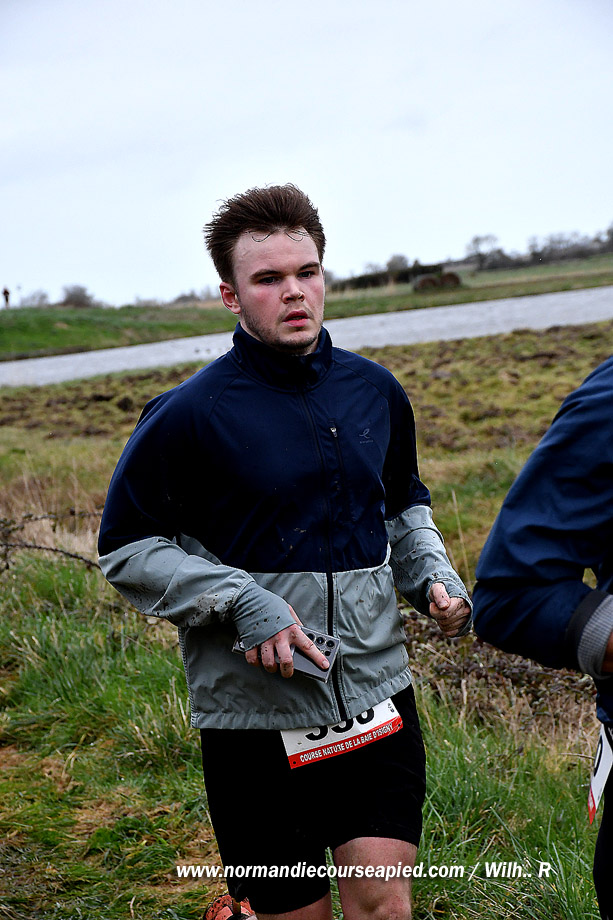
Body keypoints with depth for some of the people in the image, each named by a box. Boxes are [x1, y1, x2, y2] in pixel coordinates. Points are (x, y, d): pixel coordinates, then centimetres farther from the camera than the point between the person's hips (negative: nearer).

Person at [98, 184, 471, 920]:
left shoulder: (375, 391, 5)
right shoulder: (190, 413, -10)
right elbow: (126, 549, -4)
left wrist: (433, 576, 3)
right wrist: (240, 603, -16)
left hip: (376, 694, 3)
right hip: (255, 714, -3)